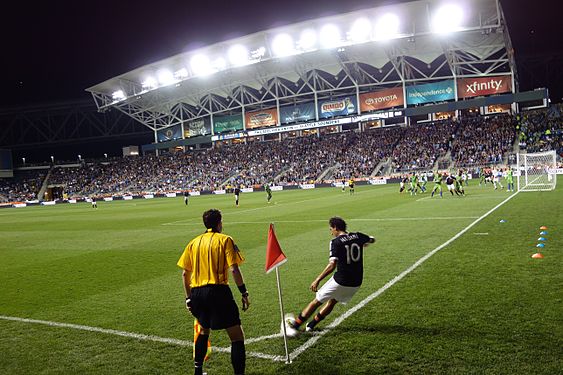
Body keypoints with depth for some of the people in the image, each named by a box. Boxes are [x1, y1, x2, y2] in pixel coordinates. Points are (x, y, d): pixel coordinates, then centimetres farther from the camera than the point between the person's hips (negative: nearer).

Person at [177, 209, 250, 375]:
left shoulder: (194, 242, 13)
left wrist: (188, 298, 22)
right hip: (218, 291, -6)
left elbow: (185, 273, 13)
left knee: (204, 330, 30)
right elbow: (233, 269, -11)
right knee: (237, 336, 1)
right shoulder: (225, 240, -1)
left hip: (197, 293, 6)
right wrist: (244, 293, -4)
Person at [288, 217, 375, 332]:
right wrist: (363, 243, 47)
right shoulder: (357, 236, 3)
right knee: (333, 301, 24)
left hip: (340, 281, -6)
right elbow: (372, 240, 26)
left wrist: (317, 280, -18)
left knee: (317, 301, 10)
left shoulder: (336, 242, -13)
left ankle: (296, 323, 17)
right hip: (356, 283, 6)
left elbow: (332, 265, -22)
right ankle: (311, 325, 33)